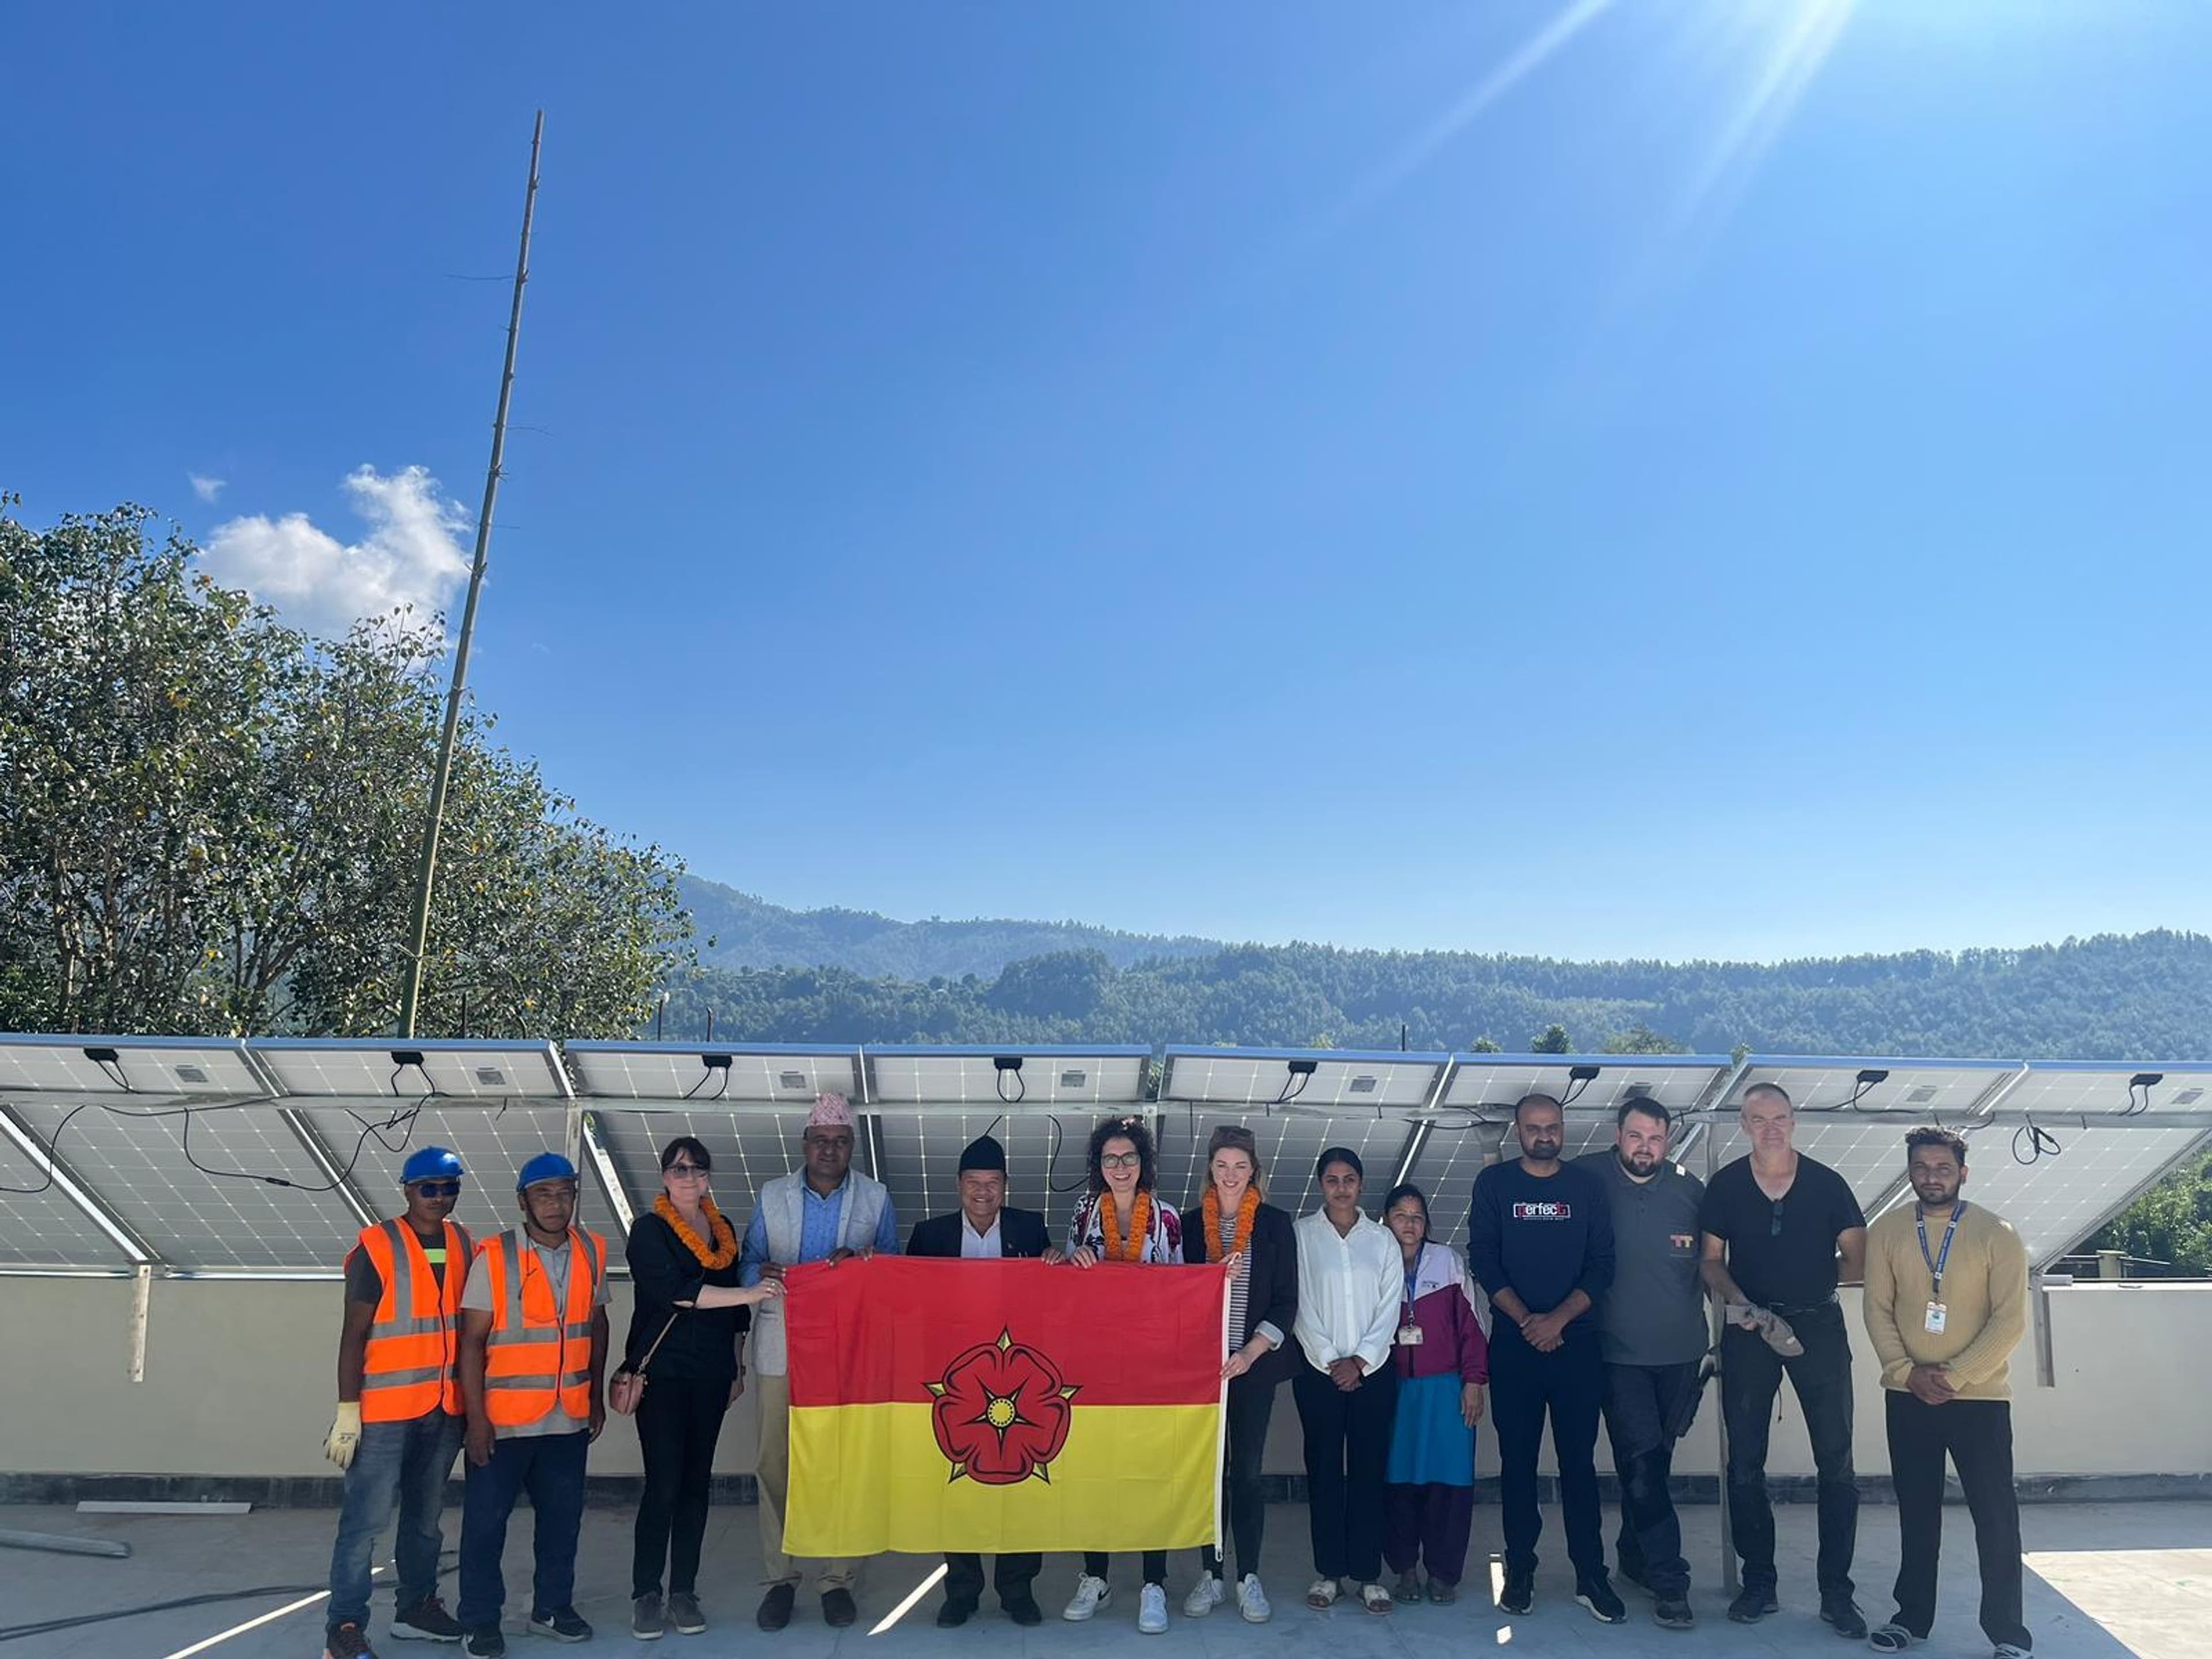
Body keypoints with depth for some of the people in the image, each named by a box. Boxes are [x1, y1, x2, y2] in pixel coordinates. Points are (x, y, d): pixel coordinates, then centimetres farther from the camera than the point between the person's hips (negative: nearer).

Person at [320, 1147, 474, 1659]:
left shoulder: (463, 1246, 7)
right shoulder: (377, 1246, -9)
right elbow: (354, 1333, -9)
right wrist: (348, 1412, -12)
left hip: (445, 1409, 6)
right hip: (385, 1409, -6)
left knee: (426, 1515, 16)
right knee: (367, 1518, -4)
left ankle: (417, 1607, 28)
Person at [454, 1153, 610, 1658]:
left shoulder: (592, 1252, 2)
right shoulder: (494, 1257, -10)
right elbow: (472, 1341, -9)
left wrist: (597, 1395, 13)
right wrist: (476, 1417, -12)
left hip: (569, 1418, 4)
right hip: (503, 1420, -4)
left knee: (562, 1518, 13)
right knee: (485, 1522, 6)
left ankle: (553, 1607, 29)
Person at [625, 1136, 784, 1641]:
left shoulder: (725, 1229, 12)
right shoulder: (649, 1230, -4)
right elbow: (676, 1290, -19)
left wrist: (738, 1367, 16)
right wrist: (749, 1294, -23)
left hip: (711, 1372, 5)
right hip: (662, 1370, -5)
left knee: (697, 1481, 7)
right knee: (664, 1483, -7)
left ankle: (684, 1591, 14)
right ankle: (646, 1594, 4)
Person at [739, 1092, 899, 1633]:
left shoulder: (876, 1198, 8)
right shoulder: (772, 1196, 9)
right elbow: (749, 1262, 7)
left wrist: (859, 1262, -14)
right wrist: (763, 1274, -16)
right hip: (782, 1344, 1)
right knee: (776, 1461, 0)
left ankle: (839, 1579, 12)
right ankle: (779, 1578, 13)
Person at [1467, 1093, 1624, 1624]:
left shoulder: (1586, 1187, 6)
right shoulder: (1494, 1184, 3)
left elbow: (1602, 1265, 1)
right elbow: (1483, 1259, -2)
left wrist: (1558, 1319, -11)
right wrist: (1525, 1319, -12)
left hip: (1576, 1342, 1)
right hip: (1513, 1343, 0)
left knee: (1579, 1459, 1)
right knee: (1518, 1460, 5)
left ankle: (1591, 1575, 9)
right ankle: (1519, 1573, 13)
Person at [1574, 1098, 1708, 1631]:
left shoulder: (1689, 1187, 0)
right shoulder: (1588, 1177, -8)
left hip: (1681, 1350, 3)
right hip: (1620, 1351, -3)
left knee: (1654, 1461, 16)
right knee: (1642, 1464, -8)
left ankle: (1635, 1555, 33)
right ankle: (1669, 1581, 0)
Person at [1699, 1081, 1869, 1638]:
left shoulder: (1827, 1183, -3)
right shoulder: (1725, 1186, -1)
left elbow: (1859, 1260, 3)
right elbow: (1712, 1261, 3)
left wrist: (1815, 1279, -9)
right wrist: (1740, 1302, -13)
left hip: (1818, 1325, -1)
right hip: (1748, 1329, 1)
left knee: (1835, 1461, 0)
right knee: (1745, 1462, 6)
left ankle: (1836, 1590, 11)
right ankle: (1758, 1583, 18)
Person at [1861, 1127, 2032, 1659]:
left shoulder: (1997, 1235, -6)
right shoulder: (1886, 1233, 1)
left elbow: (2010, 1319, -10)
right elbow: (1878, 1310, 1)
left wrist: (1954, 1376, -14)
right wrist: (1908, 1372, -10)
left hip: (1979, 1395, -2)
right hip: (1907, 1395, 2)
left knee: (1995, 1513, 1)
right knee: (1915, 1510, 11)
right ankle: (1913, 1616, 23)